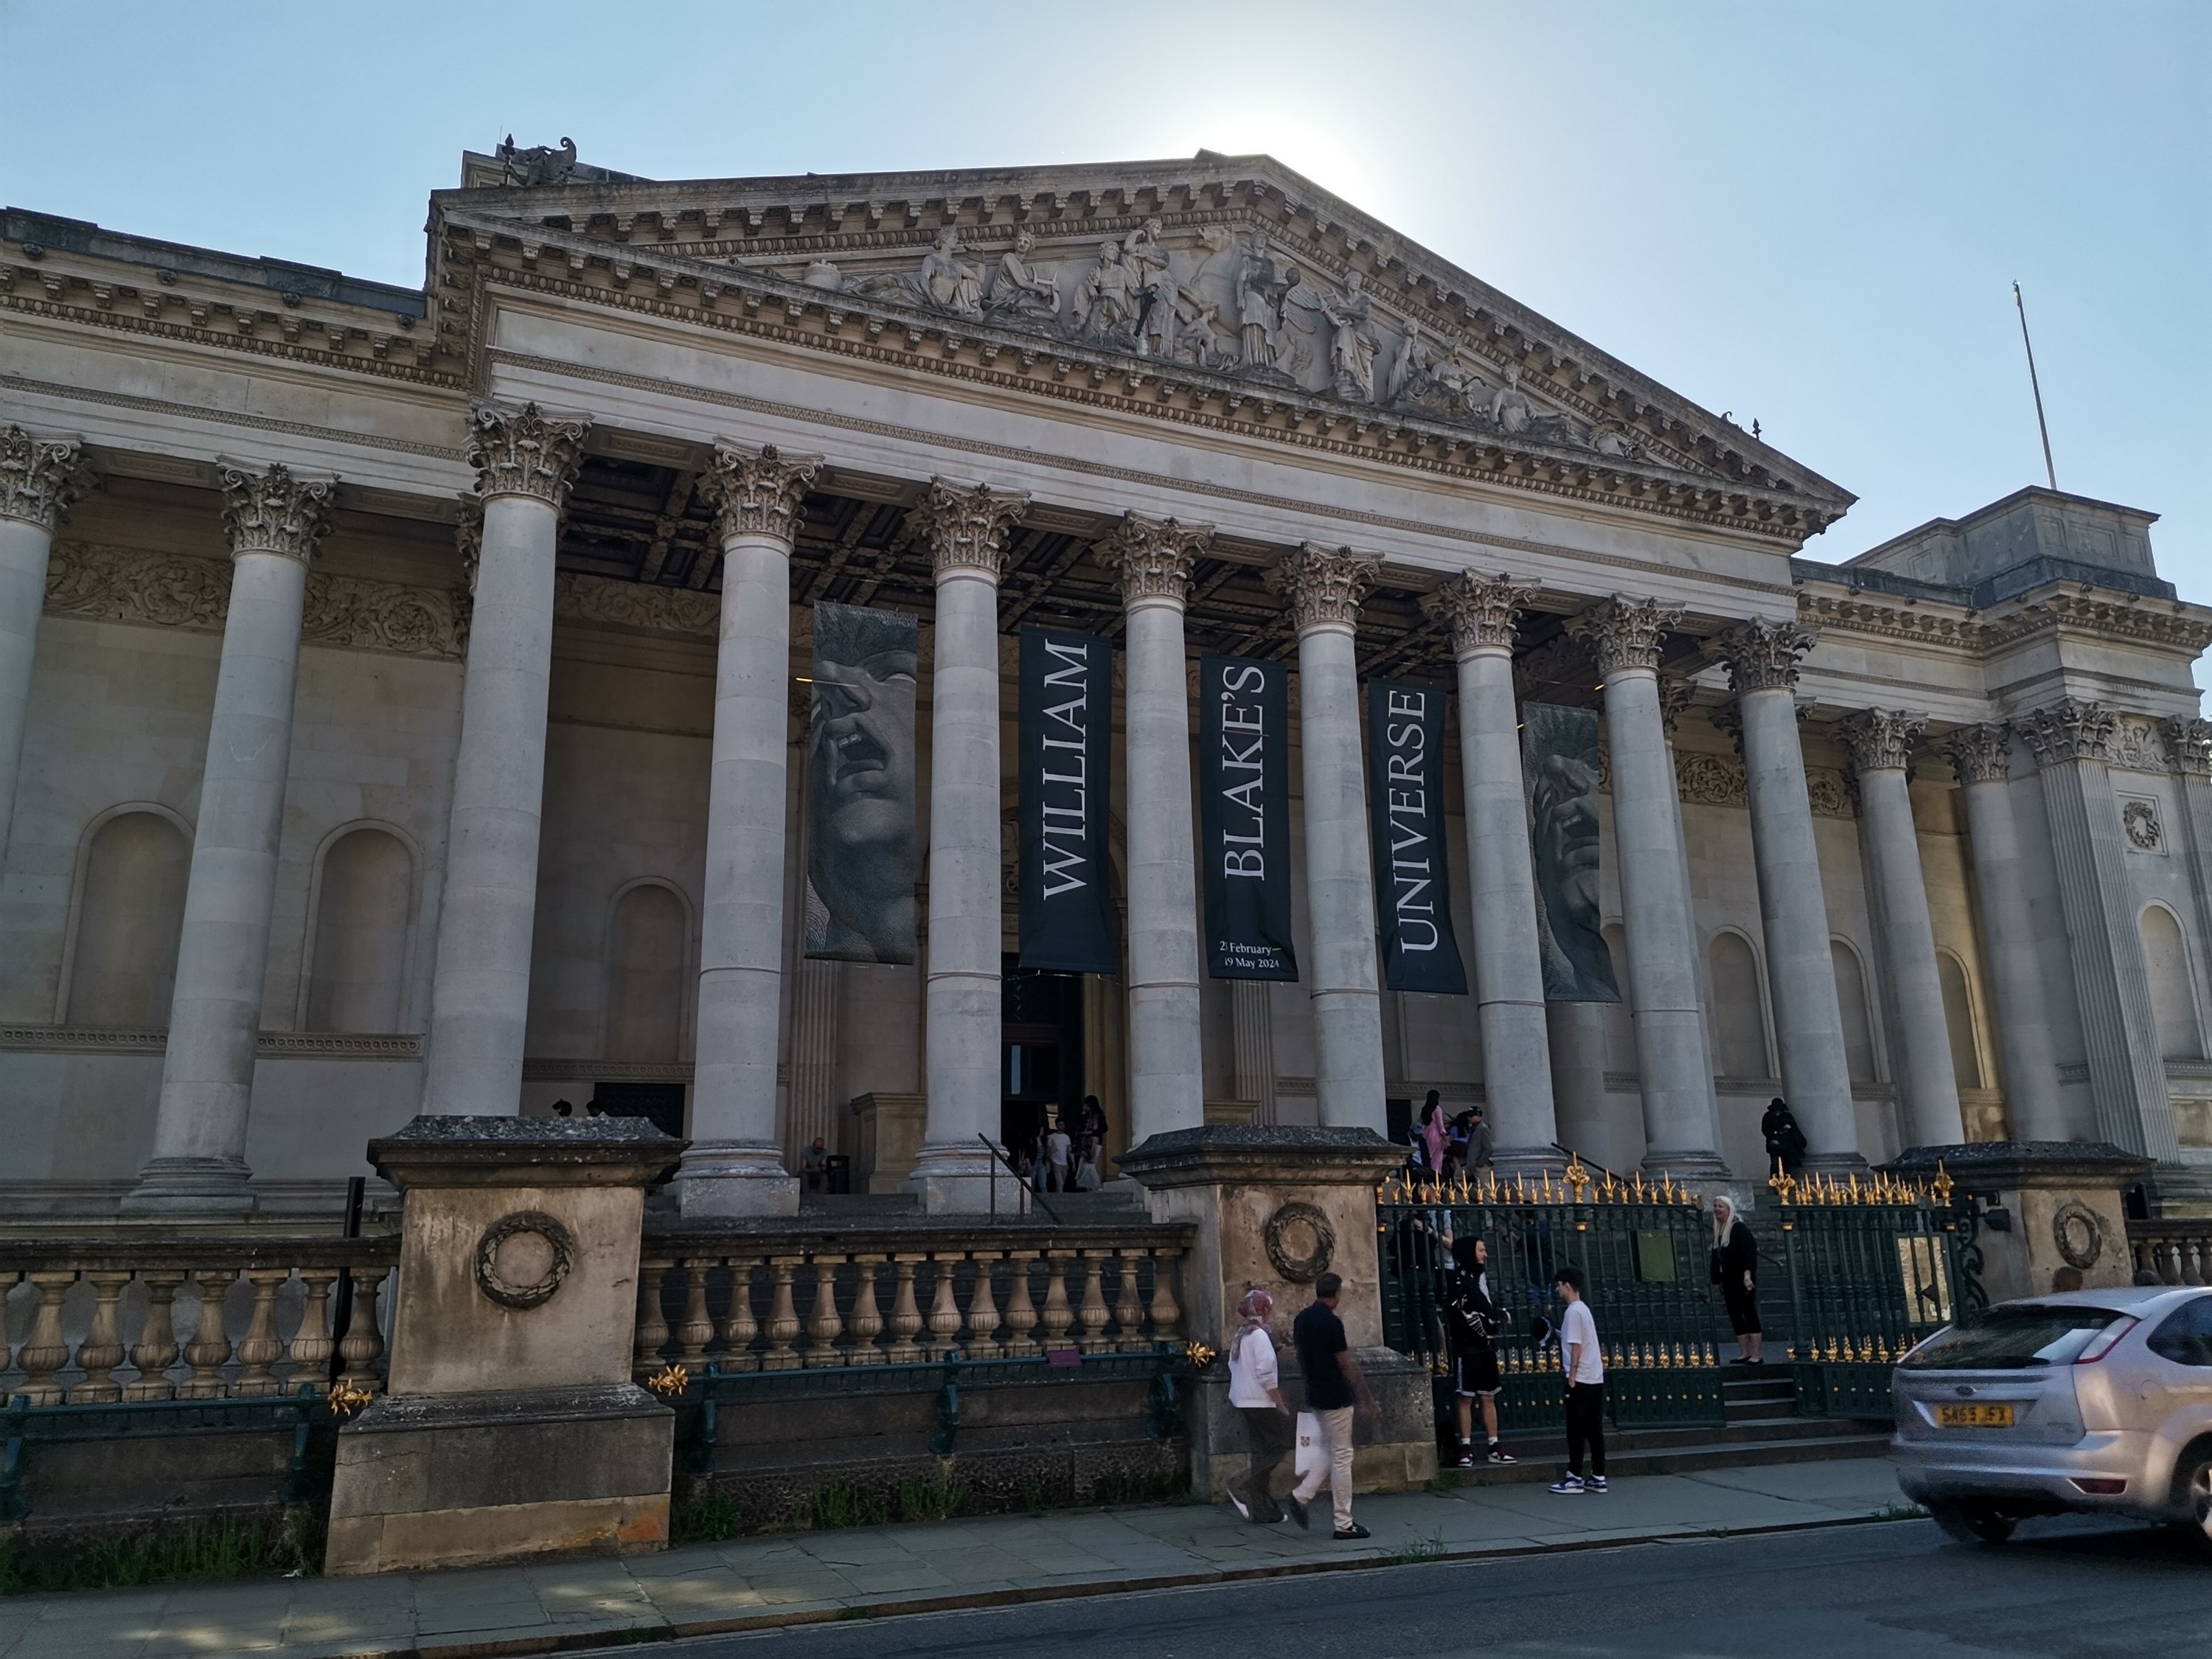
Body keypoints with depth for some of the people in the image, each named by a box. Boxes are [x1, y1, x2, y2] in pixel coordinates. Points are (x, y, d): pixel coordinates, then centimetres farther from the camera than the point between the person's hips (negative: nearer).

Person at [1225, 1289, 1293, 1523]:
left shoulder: (1240, 1335, 13)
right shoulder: (1259, 1335, -14)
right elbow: (1265, 1374, -20)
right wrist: (1281, 1404, -13)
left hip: (1245, 1403, 9)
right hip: (1262, 1403, -9)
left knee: (1262, 1452, 11)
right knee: (1278, 1447, -1)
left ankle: (1264, 1511, 11)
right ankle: (1242, 1487, -7)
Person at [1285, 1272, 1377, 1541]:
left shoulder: (1301, 1320, 5)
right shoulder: (1332, 1322, -18)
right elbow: (1346, 1365, -16)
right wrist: (1365, 1397, -6)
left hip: (1315, 1396, 8)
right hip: (1336, 1398, -8)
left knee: (1332, 1453, 19)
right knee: (1342, 1457, 0)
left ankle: (1300, 1497, 9)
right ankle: (1344, 1524, 5)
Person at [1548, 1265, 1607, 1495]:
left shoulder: (1573, 1311, -12)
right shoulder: (1584, 1308, 16)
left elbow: (1576, 1345, -16)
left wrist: (1572, 1375, -14)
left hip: (1580, 1380, -9)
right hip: (1595, 1379, 9)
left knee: (1576, 1431, -3)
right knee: (1594, 1430, 9)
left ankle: (1575, 1478, 1)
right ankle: (1598, 1478, 10)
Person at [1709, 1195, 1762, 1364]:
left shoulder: (1739, 1228, -9)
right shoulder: (1718, 1231, 14)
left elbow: (1749, 1251, -19)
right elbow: (1716, 1257, 17)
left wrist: (1747, 1274, -29)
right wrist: (1716, 1280, 14)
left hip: (1742, 1280, -8)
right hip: (1728, 1280, 8)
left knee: (1749, 1314, -7)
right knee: (1735, 1316, 8)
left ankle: (1757, 1355, -5)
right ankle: (1745, 1353, 13)